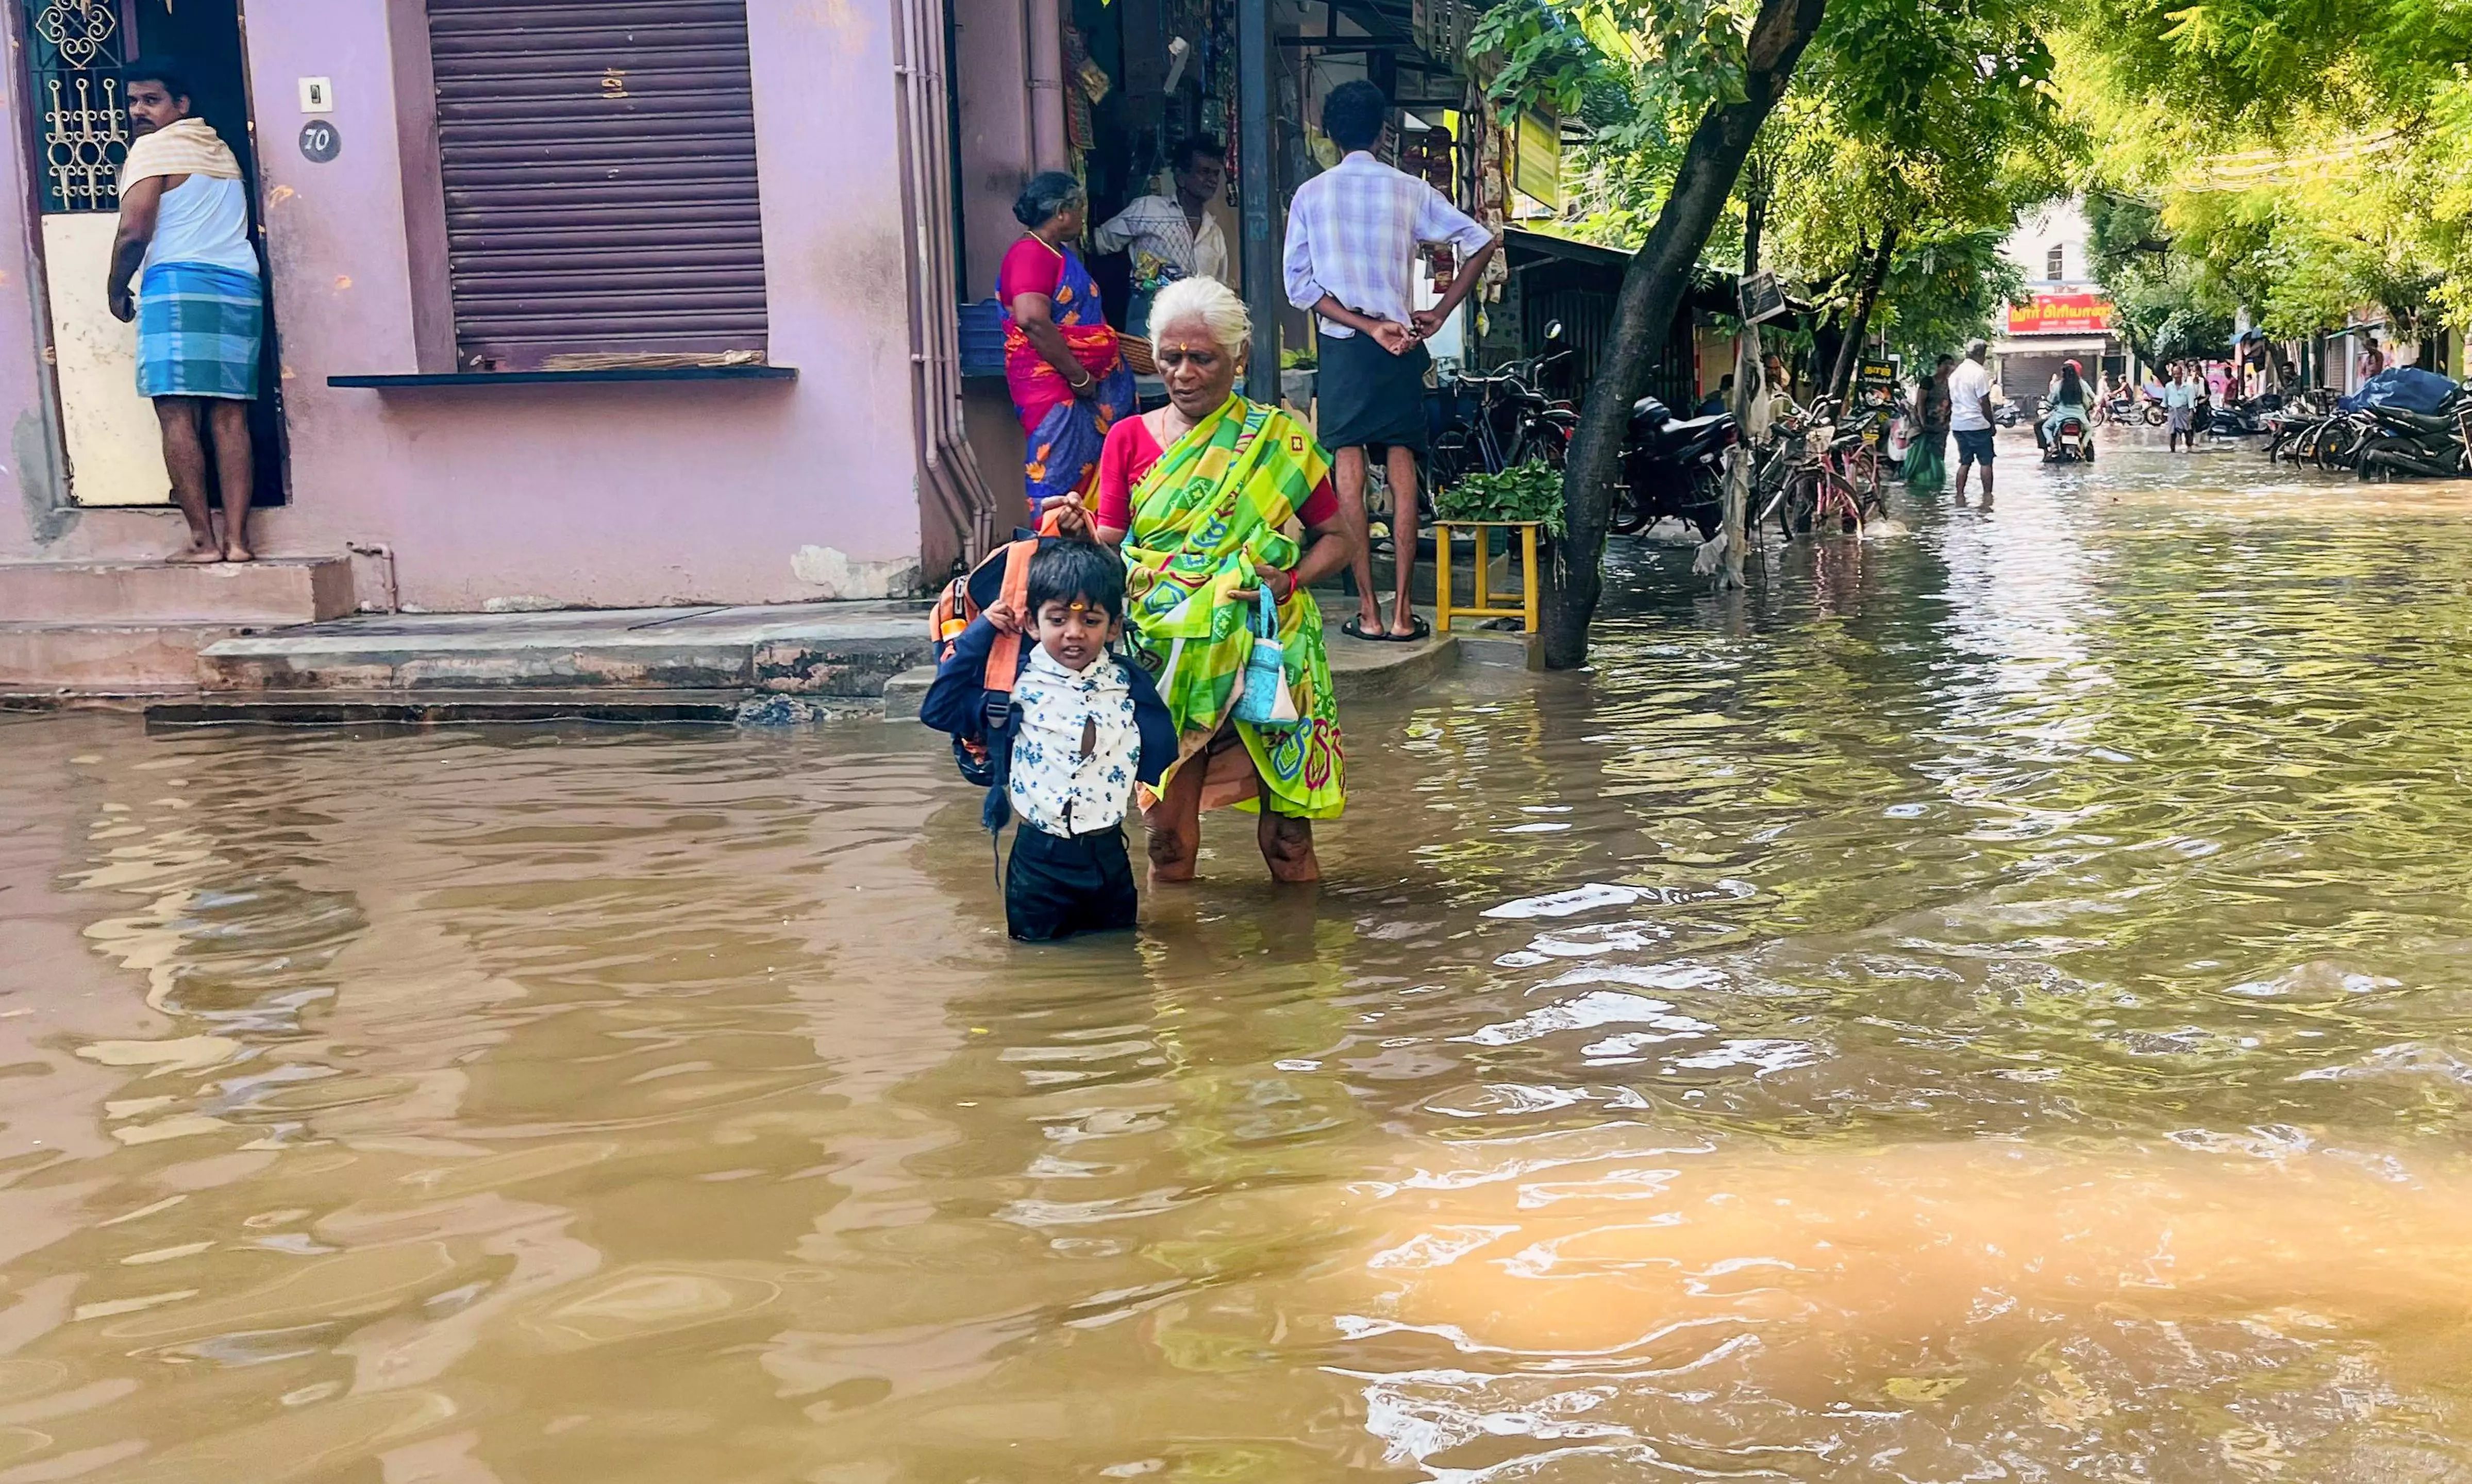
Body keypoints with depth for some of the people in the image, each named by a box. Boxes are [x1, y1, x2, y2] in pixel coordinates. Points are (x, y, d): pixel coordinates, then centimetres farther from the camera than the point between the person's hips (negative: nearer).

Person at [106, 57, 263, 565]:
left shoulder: (153, 148, -1)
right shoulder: (220, 149, 21)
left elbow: (134, 232, -8)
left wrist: (116, 291, 4)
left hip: (180, 283, -7)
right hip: (240, 286, 7)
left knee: (178, 415, -6)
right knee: (230, 415, 1)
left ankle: (203, 539, -10)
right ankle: (237, 538, -3)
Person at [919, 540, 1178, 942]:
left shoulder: (1130, 684, -2)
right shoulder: (1015, 682, -6)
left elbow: (1161, 762, 0)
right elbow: (938, 711, -9)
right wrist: (981, 633, -11)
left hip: (1107, 854, 2)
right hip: (1038, 858, -2)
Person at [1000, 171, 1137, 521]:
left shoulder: (1062, 254, 18)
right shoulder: (1030, 253, -15)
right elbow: (1032, 321, -29)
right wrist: (1079, 376, -23)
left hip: (1089, 381, 10)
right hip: (1053, 383, -10)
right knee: (1057, 479, -8)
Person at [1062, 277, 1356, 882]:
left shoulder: (1279, 441, 3)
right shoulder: (1130, 438, 7)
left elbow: (1340, 535, 7)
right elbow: (1111, 549, 0)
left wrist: (1291, 580, -11)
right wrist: (1081, 531, -21)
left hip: (1263, 648, -1)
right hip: (1164, 653, 1)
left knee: (1288, 833, 0)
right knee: (1167, 833, 0)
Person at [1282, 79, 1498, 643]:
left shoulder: (1309, 195, 1)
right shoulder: (1408, 190, 1)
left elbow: (1300, 285, -5)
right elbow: (1482, 243, -4)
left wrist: (1365, 325, -6)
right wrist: (1438, 316, -1)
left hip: (1341, 346, 0)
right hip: (1400, 349, 0)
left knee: (1350, 472, 2)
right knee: (1402, 472, 2)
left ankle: (1368, 611, 2)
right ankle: (1402, 612, 1)